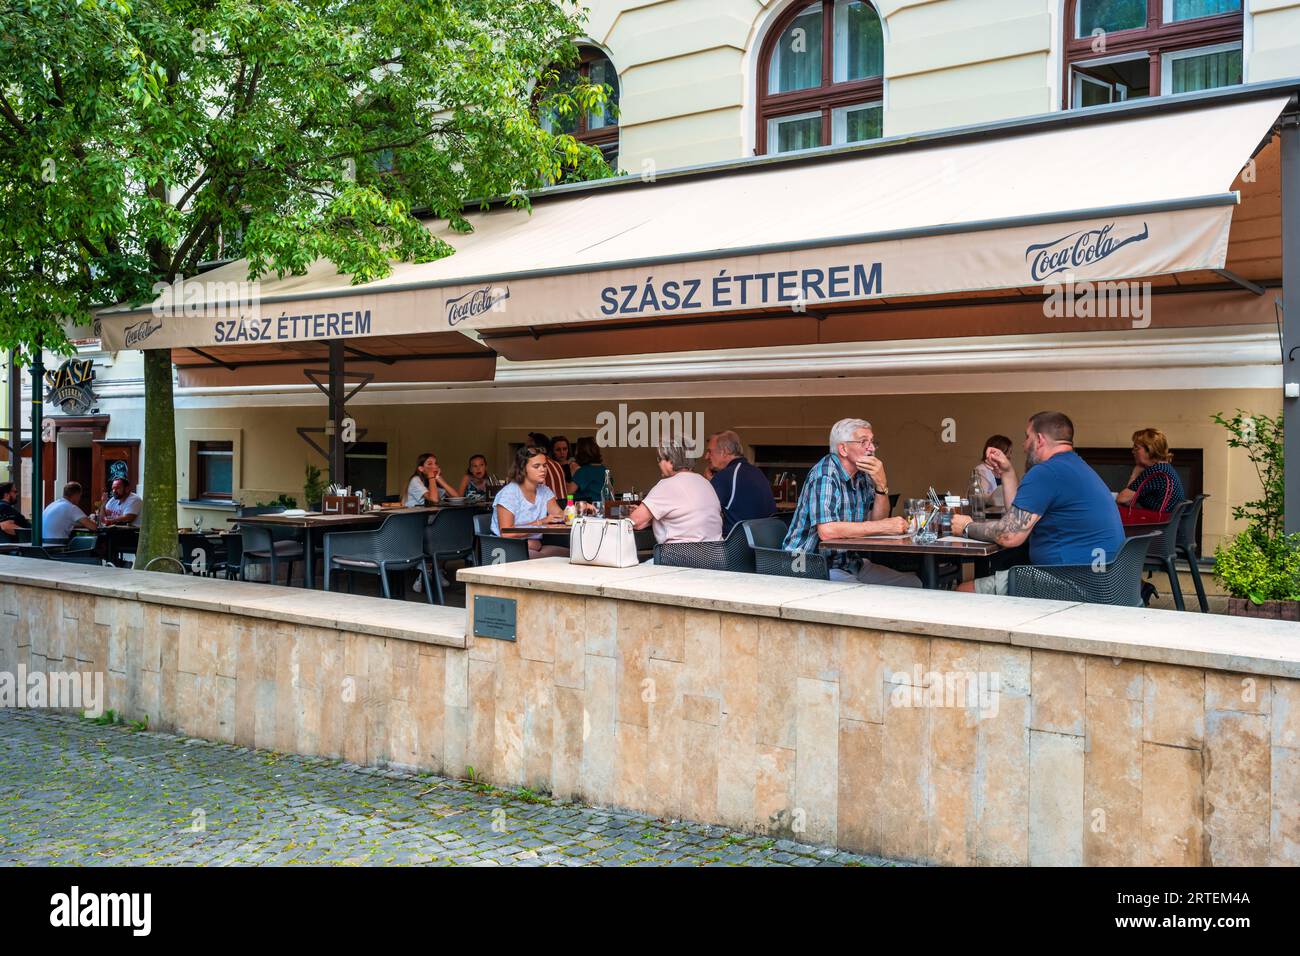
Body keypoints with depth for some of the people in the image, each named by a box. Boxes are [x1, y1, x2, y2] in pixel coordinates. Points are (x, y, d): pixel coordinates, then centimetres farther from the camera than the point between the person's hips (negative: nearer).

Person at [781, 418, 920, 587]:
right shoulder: (825, 474, -17)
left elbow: (877, 521, 6)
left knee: (913, 584, 0)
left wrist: (881, 484, -9)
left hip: (849, 563, 9)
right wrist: (885, 526, -25)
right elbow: (826, 530, -30)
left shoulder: (863, 476, 9)